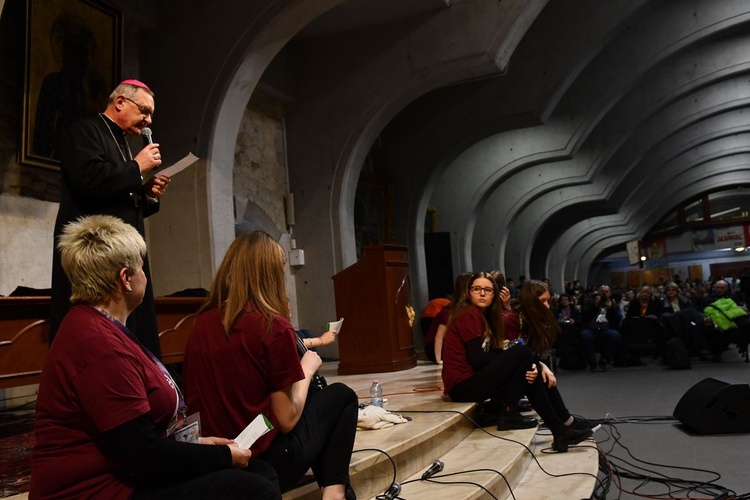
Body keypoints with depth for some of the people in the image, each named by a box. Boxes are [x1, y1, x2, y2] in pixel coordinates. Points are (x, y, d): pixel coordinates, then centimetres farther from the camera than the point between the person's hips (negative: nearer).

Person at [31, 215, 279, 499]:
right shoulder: (99, 344, -23)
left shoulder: (96, 326, 11)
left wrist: (195, 442, 6)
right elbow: (146, 456, -23)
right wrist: (226, 455, -10)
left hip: (123, 472, 10)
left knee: (263, 473, 4)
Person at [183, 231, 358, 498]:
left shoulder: (201, 324, 0)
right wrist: (307, 370, 3)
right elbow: (287, 420, -15)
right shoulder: (274, 327, -17)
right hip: (268, 462, -6)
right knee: (342, 395, 18)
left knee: (314, 395, 29)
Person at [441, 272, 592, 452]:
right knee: (522, 353, -14)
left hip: (473, 378, 9)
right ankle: (508, 414, -8)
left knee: (530, 373, 4)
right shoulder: (469, 315, -12)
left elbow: (489, 355, 7)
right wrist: (502, 350, 0)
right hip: (463, 385, -9)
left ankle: (559, 430, 0)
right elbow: (477, 359, -19)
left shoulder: (483, 315, 15)